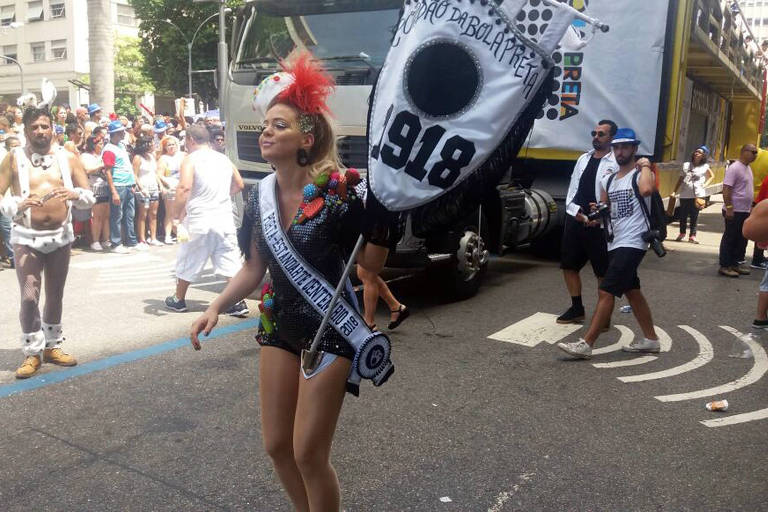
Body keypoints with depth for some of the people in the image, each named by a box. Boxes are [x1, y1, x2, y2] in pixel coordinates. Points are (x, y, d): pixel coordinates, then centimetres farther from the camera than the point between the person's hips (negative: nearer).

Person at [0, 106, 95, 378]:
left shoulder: (68, 158, 2)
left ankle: (52, 346, 29)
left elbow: (90, 198, 1)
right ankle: (32, 353, 7)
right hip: (27, 237, -2)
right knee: (29, 297, -8)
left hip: (61, 236, 2)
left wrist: (76, 194, -21)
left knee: (55, 295, 13)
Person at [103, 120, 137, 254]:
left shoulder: (121, 145, 15)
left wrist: (132, 184, 18)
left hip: (128, 185, 8)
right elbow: (108, 172, -15)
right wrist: (114, 192, -20)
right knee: (117, 216, -2)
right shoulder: (109, 150, -11)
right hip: (118, 186, -8)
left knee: (130, 216, 12)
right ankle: (116, 244, 4)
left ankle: (131, 242, 19)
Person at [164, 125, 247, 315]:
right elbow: (239, 185, 18)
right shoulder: (224, 159, 9)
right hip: (224, 219, 4)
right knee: (230, 262, 5)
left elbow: (184, 188, -19)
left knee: (187, 263, 13)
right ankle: (239, 303, 0)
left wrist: (176, 217, -12)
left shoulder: (190, 159, -7)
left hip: (199, 219, -4)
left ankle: (178, 300, 28)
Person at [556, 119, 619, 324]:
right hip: (574, 220, 7)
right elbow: (572, 188, 12)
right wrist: (575, 210, -3)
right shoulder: (583, 158, 14)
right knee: (569, 265, 12)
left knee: (603, 273, 3)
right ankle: (577, 309, 27)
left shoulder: (617, 164, -6)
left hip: (598, 225, -7)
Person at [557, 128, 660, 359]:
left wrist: (645, 166, -15)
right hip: (615, 242, 9)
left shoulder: (642, 174, -6)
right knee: (632, 292, 16)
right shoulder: (608, 181, 15)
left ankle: (586, 344, -13)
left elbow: (646, 190, -30)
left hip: (632, 243, -9)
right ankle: (651, 339, 29)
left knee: (606, 292, -13)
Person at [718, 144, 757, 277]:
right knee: (730, 239, -2)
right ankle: (724, 266, 4)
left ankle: (734, 263, 23)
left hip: (745, 211, 9)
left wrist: (751, 206, 20)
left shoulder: (748, 168, 14)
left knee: (742, 239, 13)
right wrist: (729, 208, -24)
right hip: (734, 211, -9)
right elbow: (726, 189, -20)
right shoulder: (734, 168, -15)